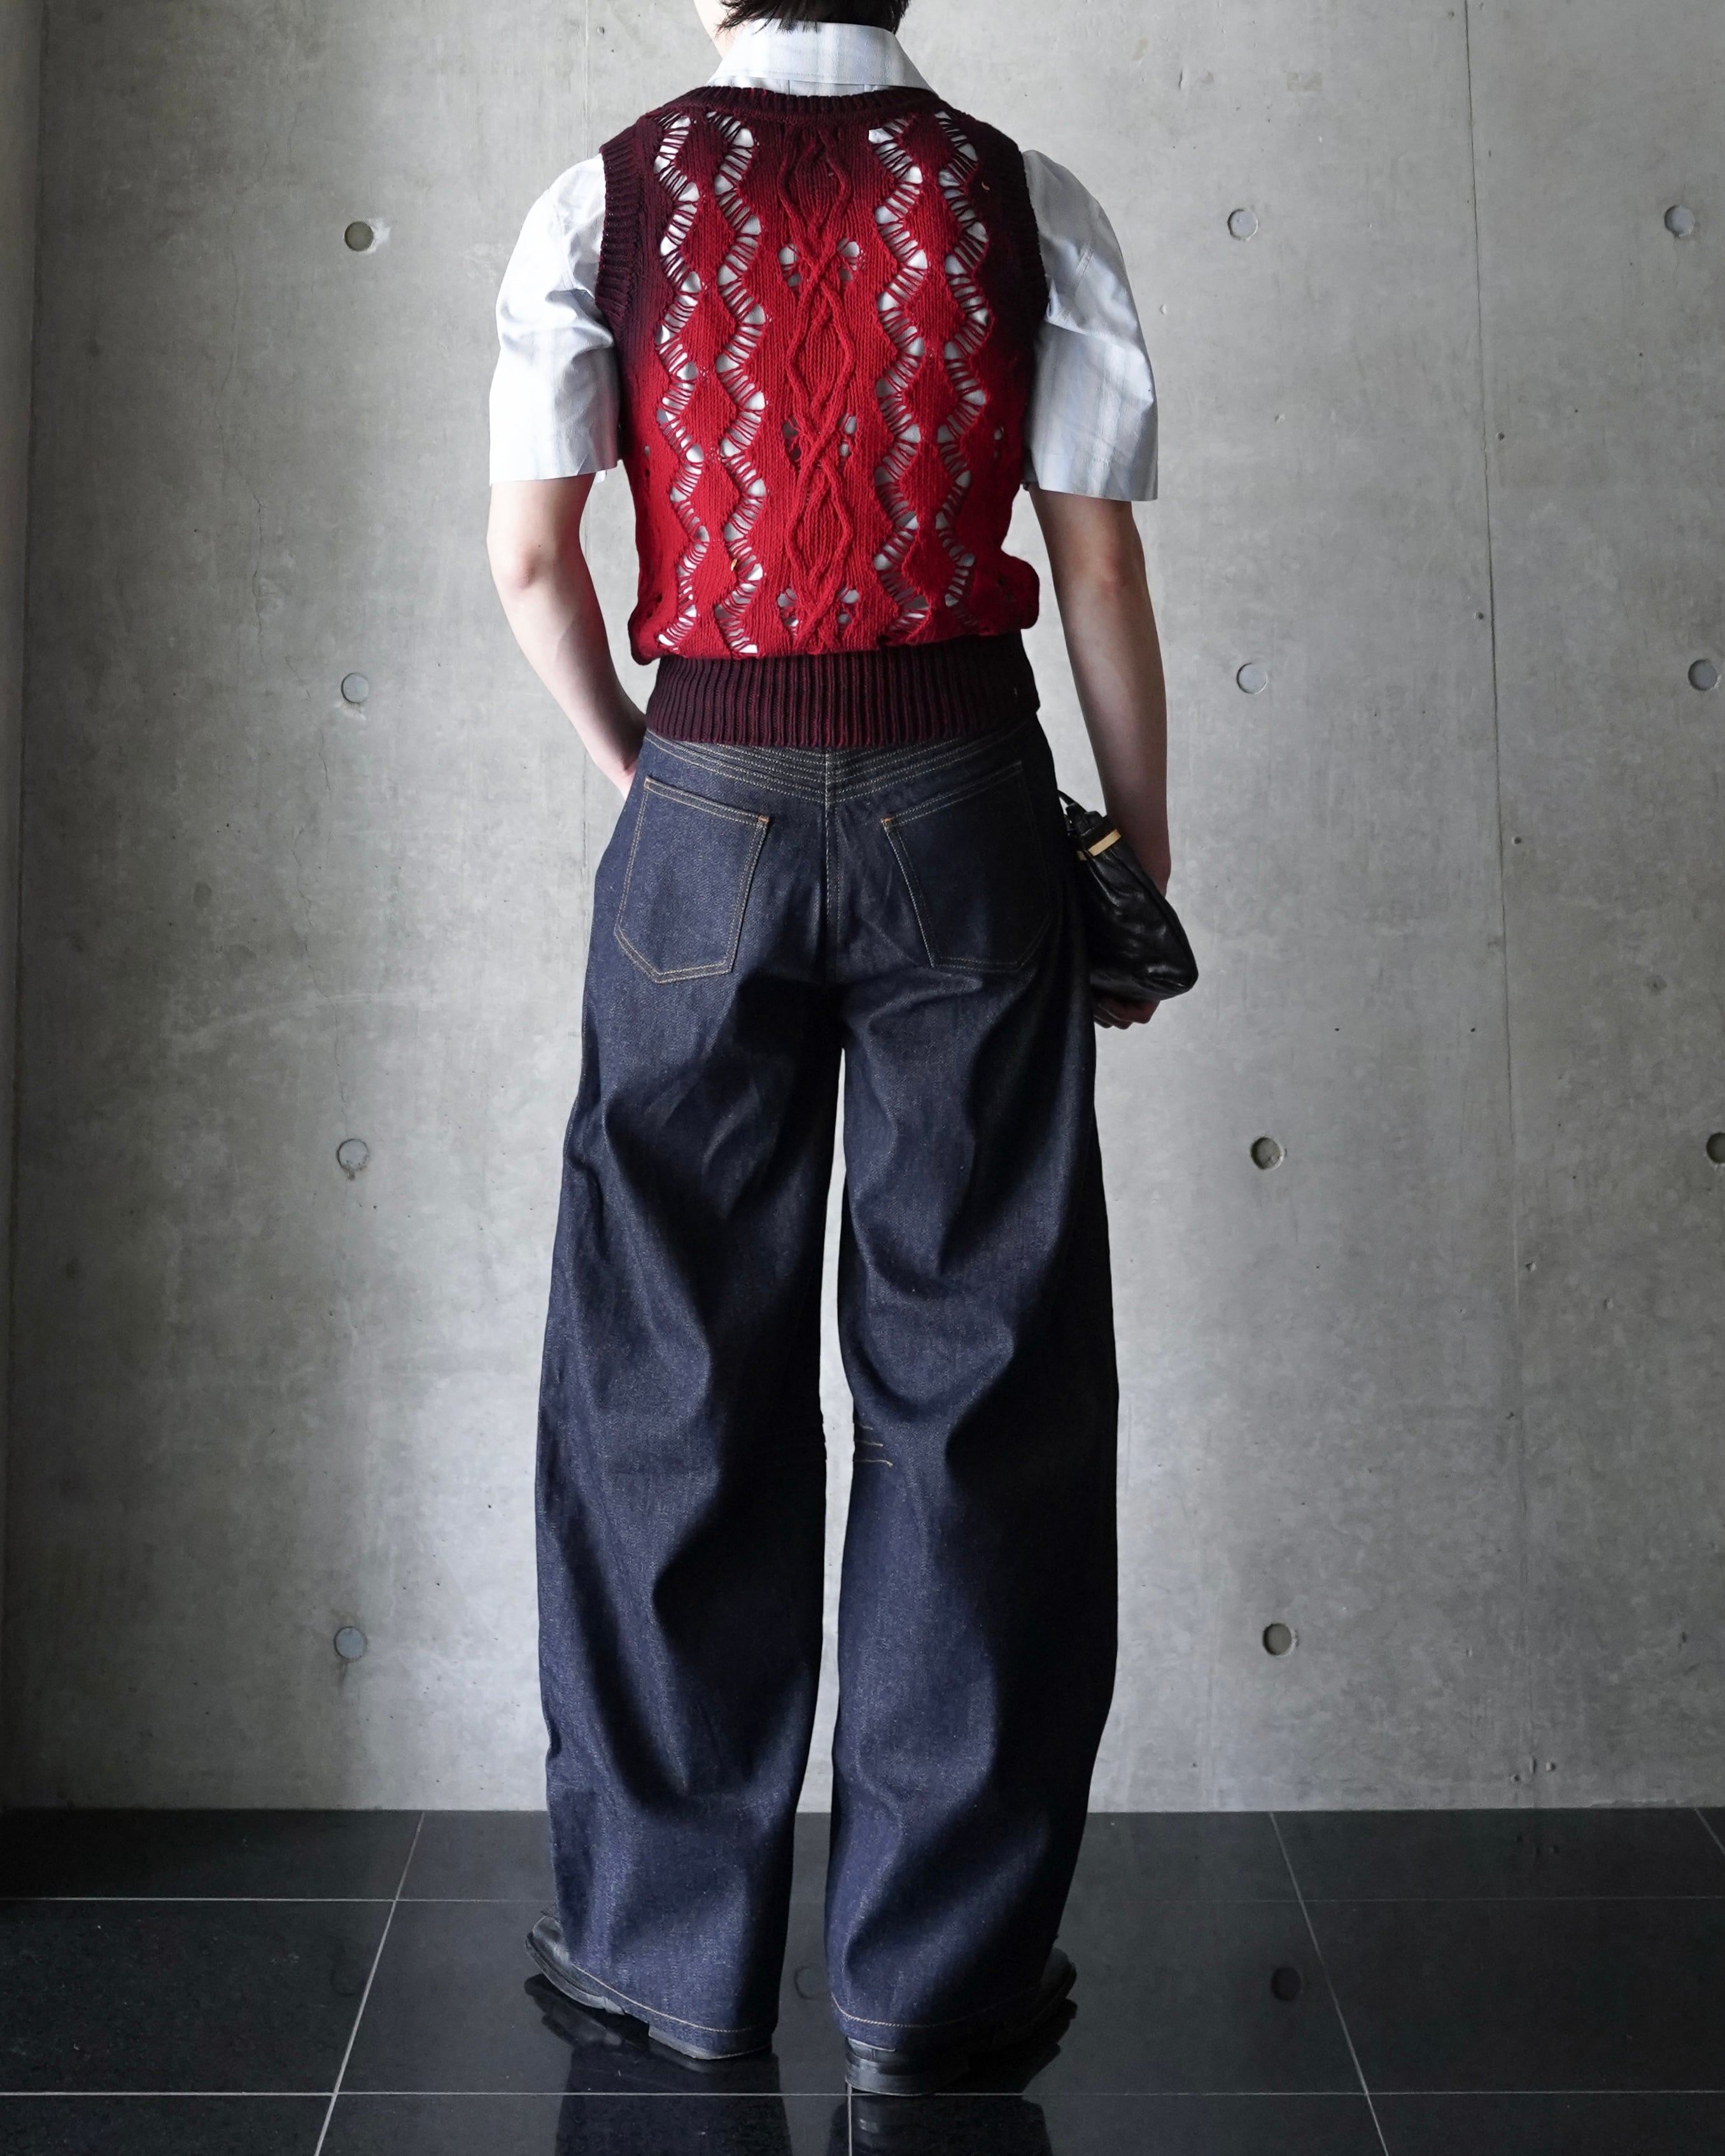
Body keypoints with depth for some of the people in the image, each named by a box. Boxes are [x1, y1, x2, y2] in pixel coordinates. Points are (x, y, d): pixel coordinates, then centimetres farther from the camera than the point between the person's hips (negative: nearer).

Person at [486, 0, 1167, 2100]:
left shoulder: (610, 196, 3)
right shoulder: (1025, 201, 3)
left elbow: (529, 554, 0)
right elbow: (1099, 568, 1)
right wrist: (1141, 859, 9)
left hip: (706, 810, 0)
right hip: (962, 804, 0)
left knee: (677, 1370, 9)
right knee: (971, 1367, 6)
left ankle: (673, 1938, 21)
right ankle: (935, 1970, 14)